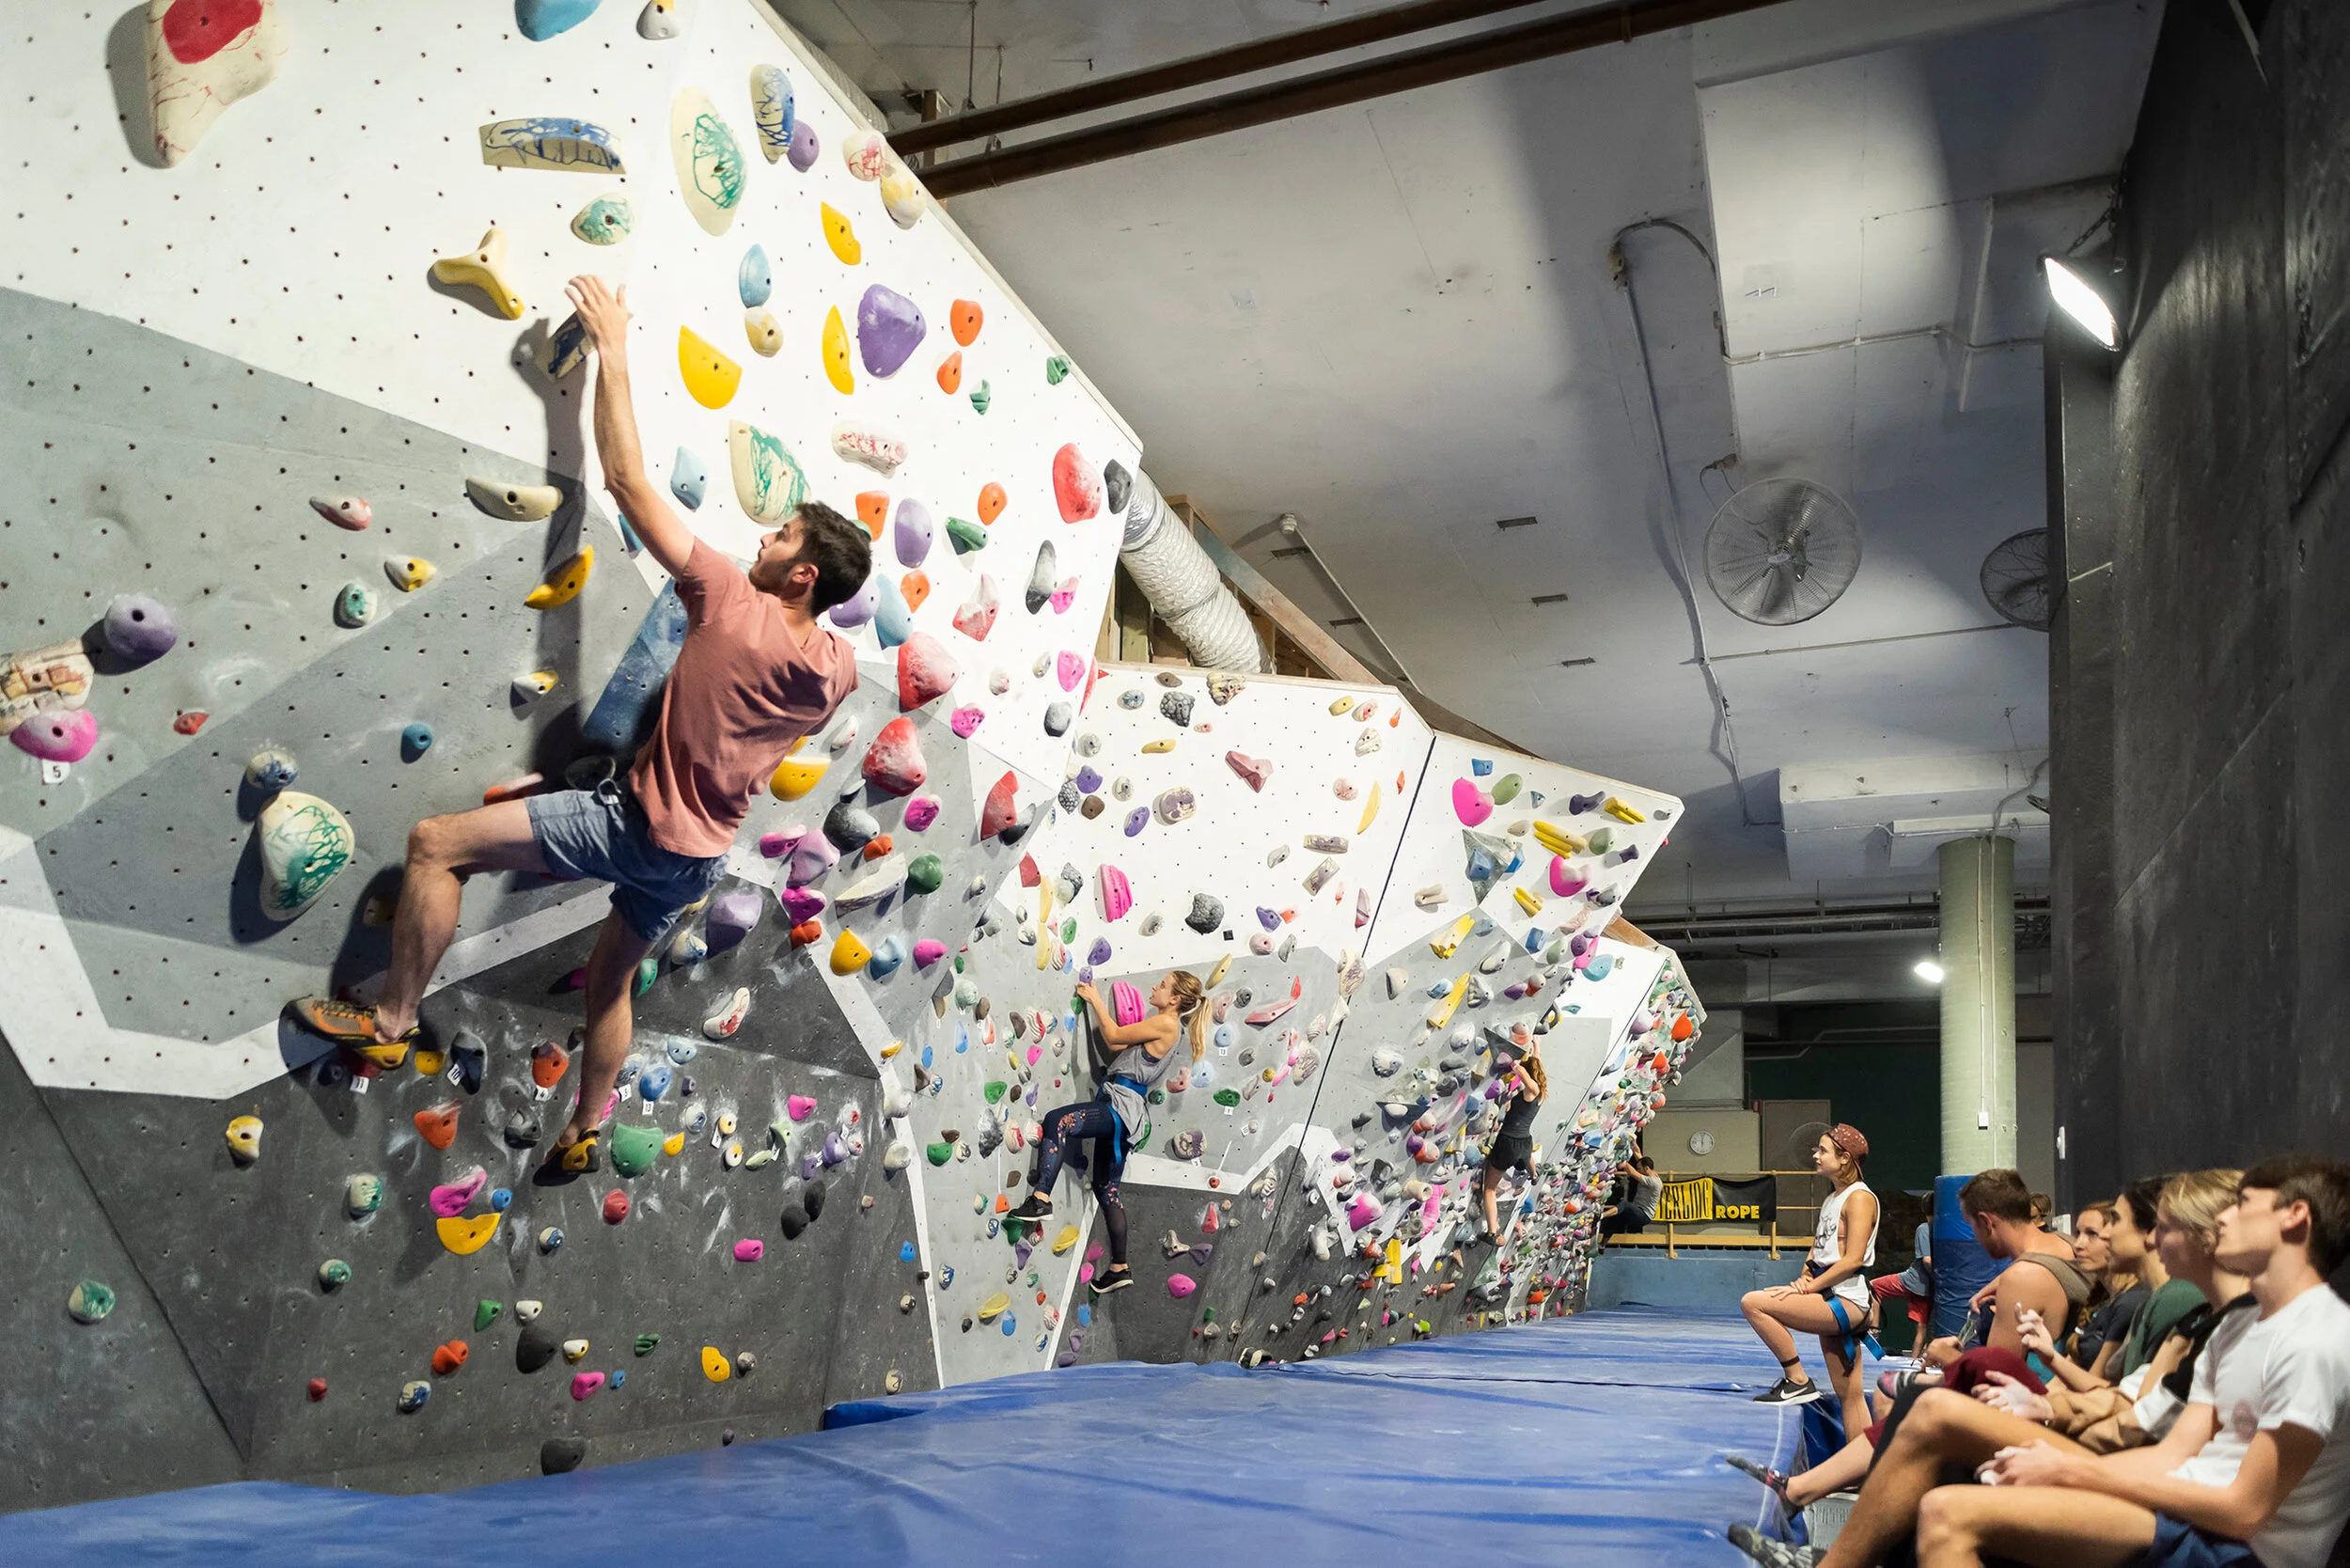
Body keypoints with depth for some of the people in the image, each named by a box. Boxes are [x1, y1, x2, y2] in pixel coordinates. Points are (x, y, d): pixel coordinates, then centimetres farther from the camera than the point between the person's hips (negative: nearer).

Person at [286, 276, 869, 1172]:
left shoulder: (733, 603, -20)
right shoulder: (839, 668, -5)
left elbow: (627, 481, -16)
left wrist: (612, 351, -9)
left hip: (640, 824, -7)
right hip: (702, 855, 8)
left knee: (438, 843, -3)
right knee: (612, 976, 27)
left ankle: (390, 1023, 2)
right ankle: (586, 1133, 40)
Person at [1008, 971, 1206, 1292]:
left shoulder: (1165, 1023, -9)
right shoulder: (1160, 1025, 20)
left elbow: (1115, 1036, -5)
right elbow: (1118, 1043, 22)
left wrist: (1095, 999, 6)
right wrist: (1095, 1004, 19)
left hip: (1120, 1106, -11)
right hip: (1121, 1112, 11)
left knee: (1057, 1120, -30)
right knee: (1106, 1188, 14)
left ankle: (1041, 1199, -39)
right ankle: (1119, 1268, 20)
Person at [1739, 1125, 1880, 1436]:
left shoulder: (1860, 1197, -8)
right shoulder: (1831, 1200, 20)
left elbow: (1853, 1260, -17)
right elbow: (1818, 1249, 22)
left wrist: (1808, 1288, -17)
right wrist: (1804, 1278, 1)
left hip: (1846, 1301, -9)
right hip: (1833, 1304, 9)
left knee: (1753, 1303, -20)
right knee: (1849, 1394, 9)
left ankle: (1798, 1381, -12)